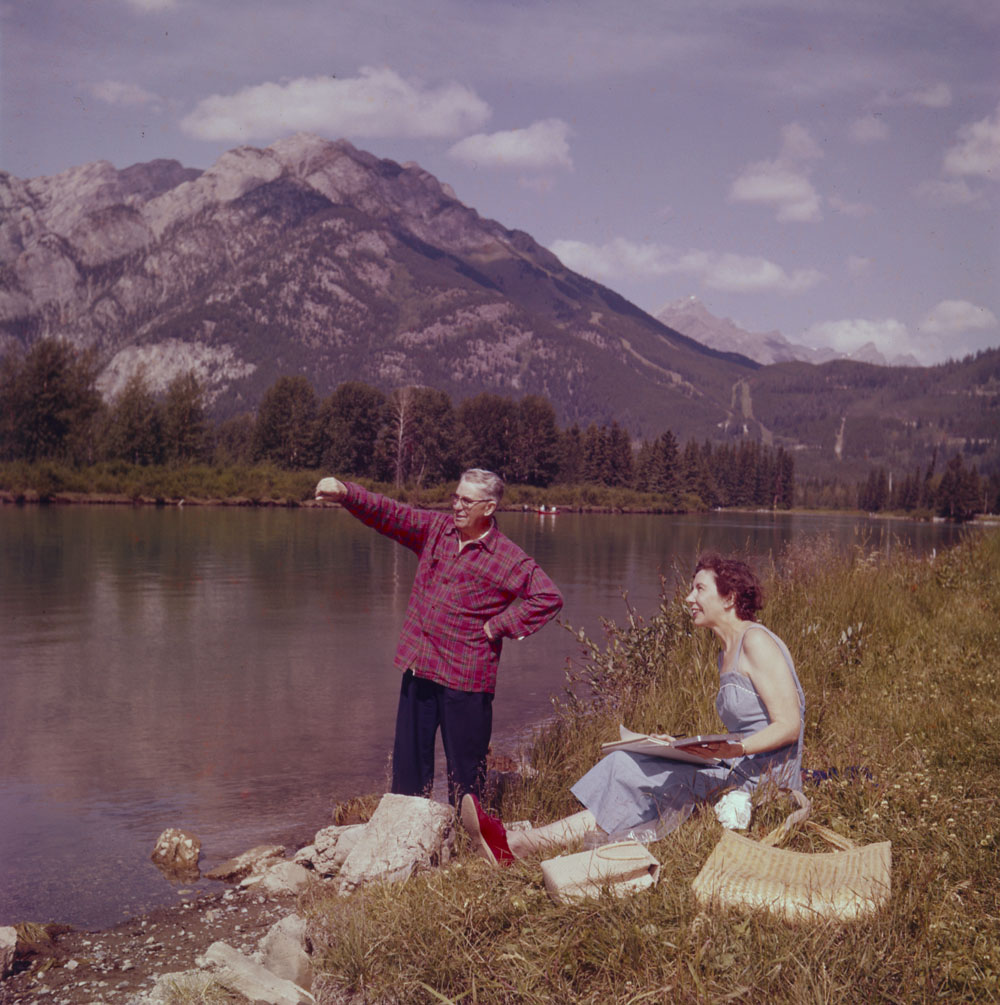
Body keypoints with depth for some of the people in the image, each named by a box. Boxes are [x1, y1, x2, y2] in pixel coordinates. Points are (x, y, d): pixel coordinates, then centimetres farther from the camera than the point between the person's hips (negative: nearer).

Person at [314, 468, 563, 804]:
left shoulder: (509, 559, -8)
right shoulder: (434, 529, 6)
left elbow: (549, 597, -11)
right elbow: (387, 513, 2)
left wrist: (499, 626, -12)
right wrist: (344, 492, -14)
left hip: (466, 676, -5)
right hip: (418, 667, 5)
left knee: (465, 768, 5)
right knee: (409, 761, 11)